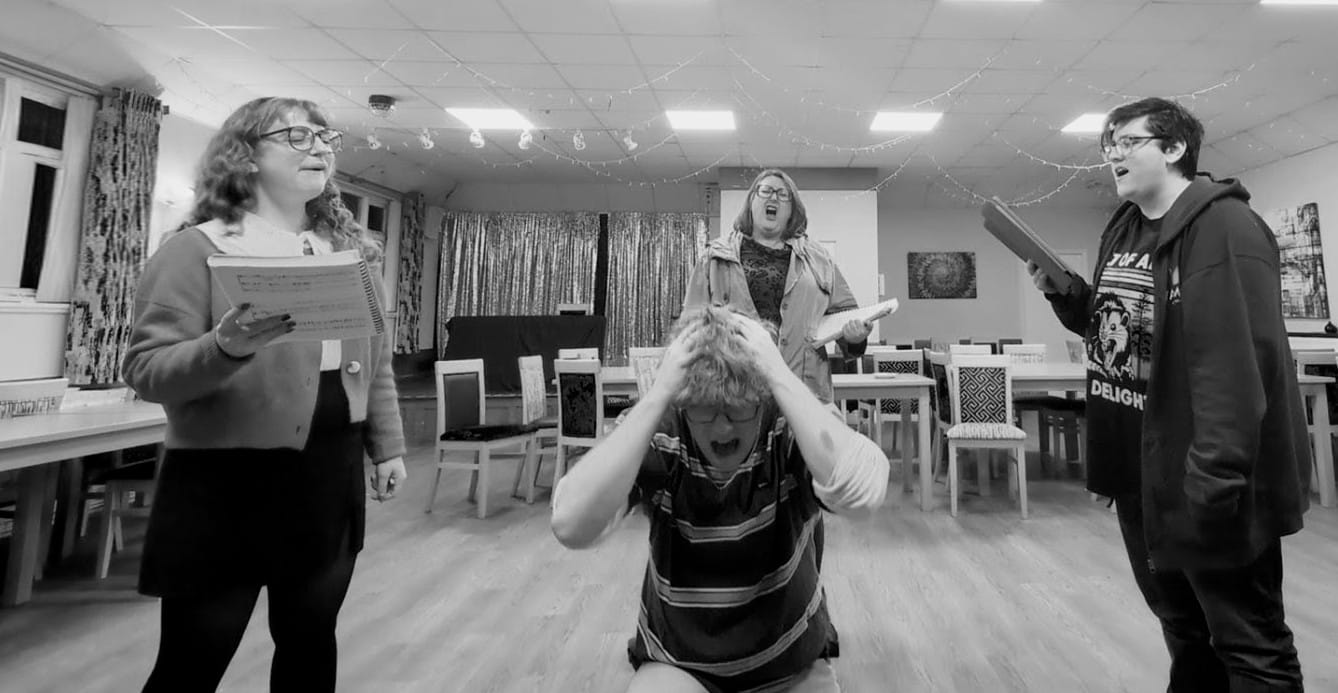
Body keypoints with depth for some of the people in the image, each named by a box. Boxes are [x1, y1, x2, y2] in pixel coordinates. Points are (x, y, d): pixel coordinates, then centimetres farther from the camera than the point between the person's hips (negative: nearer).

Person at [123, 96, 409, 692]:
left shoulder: (350, 250, 9)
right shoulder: (198, 246, -7)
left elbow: (376, 362, 12)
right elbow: (146, 371, -11)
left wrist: (388, 446, 10)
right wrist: (226, 348, -29)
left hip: (331, 478, 5)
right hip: (226, 484, -4)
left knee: (310, 641, 17)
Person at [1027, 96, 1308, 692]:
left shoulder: (1223, 227, -17)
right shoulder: (1122, 231, 11)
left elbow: (1237, 361, -26)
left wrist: (1214, 478, -30)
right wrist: (1061, 292, 0)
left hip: (1206, 480, -8)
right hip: (1139, 470, 9)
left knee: (1249, 645, 7)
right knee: (1181, 626, 25)